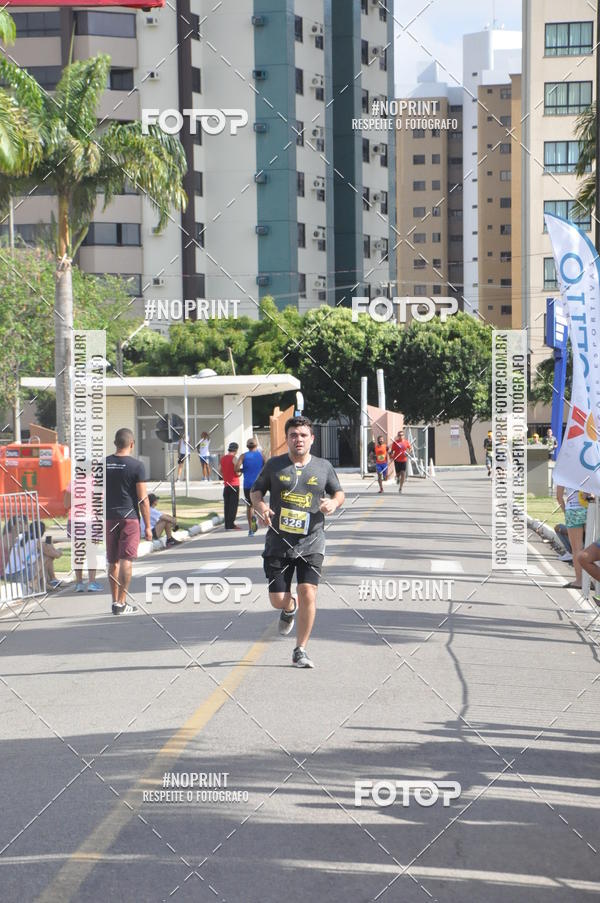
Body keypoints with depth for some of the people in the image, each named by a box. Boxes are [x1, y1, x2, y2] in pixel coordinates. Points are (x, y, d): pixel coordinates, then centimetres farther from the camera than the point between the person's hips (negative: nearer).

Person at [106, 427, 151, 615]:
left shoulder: (104, 464, 5)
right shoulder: (136, 466, -7)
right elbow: (143, 498, -8)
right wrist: (147, 526, -3)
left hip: (109, 518, 4)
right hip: (129, 517, -4)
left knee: (113, 562, 12)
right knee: (126, 560, -5)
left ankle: (115, 601, 19)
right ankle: (122, 603, -8)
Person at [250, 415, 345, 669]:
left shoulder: (323, 467, 5)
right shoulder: (274, 465, 2)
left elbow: (339, 492, 17)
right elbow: (256, 490, 11)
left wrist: (334, 503, -7)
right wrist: (260, 505, -11)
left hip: (311, 543, 0)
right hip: (279, 542, 0)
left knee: (308, 595, -12)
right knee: (277, 599, 1)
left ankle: (300, 651, 2)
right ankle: (289, 608, 41)